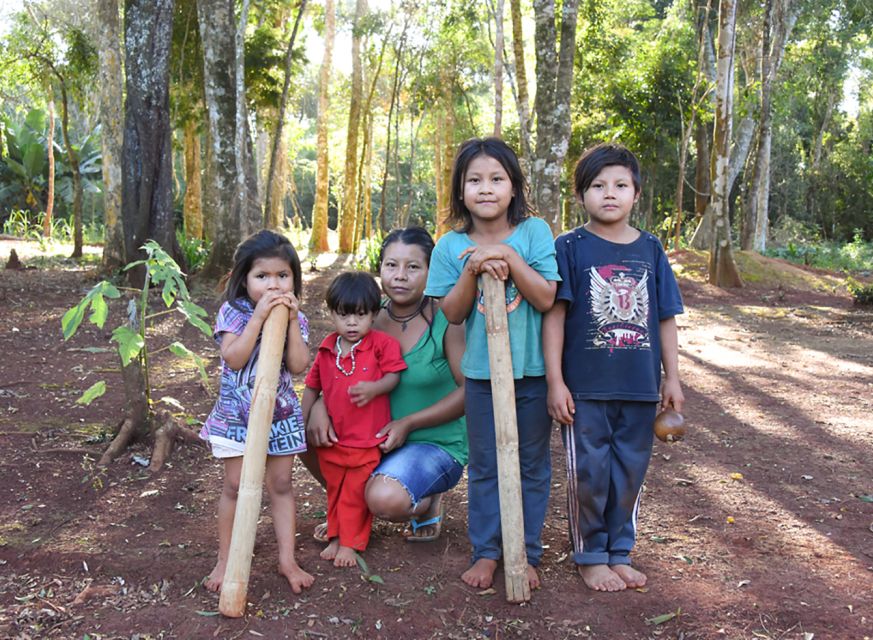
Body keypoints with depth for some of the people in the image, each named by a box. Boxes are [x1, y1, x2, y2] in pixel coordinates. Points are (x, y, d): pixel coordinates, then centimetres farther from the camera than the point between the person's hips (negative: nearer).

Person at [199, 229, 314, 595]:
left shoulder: (295, 318, 1)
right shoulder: (233, 313, -7)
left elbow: (299, 366, -12)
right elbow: (234, 358, -22)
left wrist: (292, 322, -18)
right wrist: (259, 317, -25)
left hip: (281, 415, 2)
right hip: (236, 415, -2)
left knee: (281, 485, 8)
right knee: (235, 486, 3)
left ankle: (287, 560, 16)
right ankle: (225, 561, 17)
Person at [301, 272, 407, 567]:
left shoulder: (383, 344, -9)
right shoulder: (327, 349, 3)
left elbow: (394, 375, -8)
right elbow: (312, 387, 12)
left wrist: (374, 388, -28)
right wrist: (302, 423, 13)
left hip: (367, 438, -4)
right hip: (332, 438, 4)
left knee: (356, 493, 5)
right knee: (335, 490, 18)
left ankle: (351, 543, 19)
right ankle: (335, 537, 33)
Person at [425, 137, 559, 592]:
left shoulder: (533, 232, -6)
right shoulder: (451, 246, -2)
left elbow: (546, 299, -13)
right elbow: (452, 312, -6)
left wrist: (509, 257, -22)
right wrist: (474, 269, -20)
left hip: (533, 370, -1)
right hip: (481, 371, 1)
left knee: (532, 465, 10)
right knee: (484, 466, 11)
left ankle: (527, 553, 24)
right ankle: (485, 551, 24)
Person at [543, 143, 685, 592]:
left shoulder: (650, 249, 6)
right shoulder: (571, 247, -4)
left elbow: (665, 318, 11)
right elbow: (554, 315, -6)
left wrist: (671, 378, 10)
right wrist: (555, 381, -10)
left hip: (640, 387, 3)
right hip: (585, 387, -3)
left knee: (630, 472, 12)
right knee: (588, 474, 5)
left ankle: (619, 552, 28)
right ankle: (590, 556, 22)